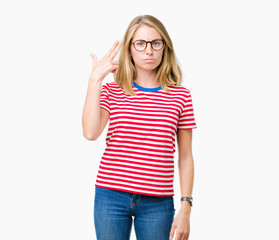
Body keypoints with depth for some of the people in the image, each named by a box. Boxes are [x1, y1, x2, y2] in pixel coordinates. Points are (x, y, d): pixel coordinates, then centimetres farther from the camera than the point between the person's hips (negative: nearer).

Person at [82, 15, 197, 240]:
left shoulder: (180, 95, 3)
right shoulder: (111, 91, 4)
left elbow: (185, 157, 4)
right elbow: (91, 133, -13)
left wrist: (186, 208, 0)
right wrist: (95, 79, -12)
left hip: (158, 203, 0)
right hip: (111, 196, 1)